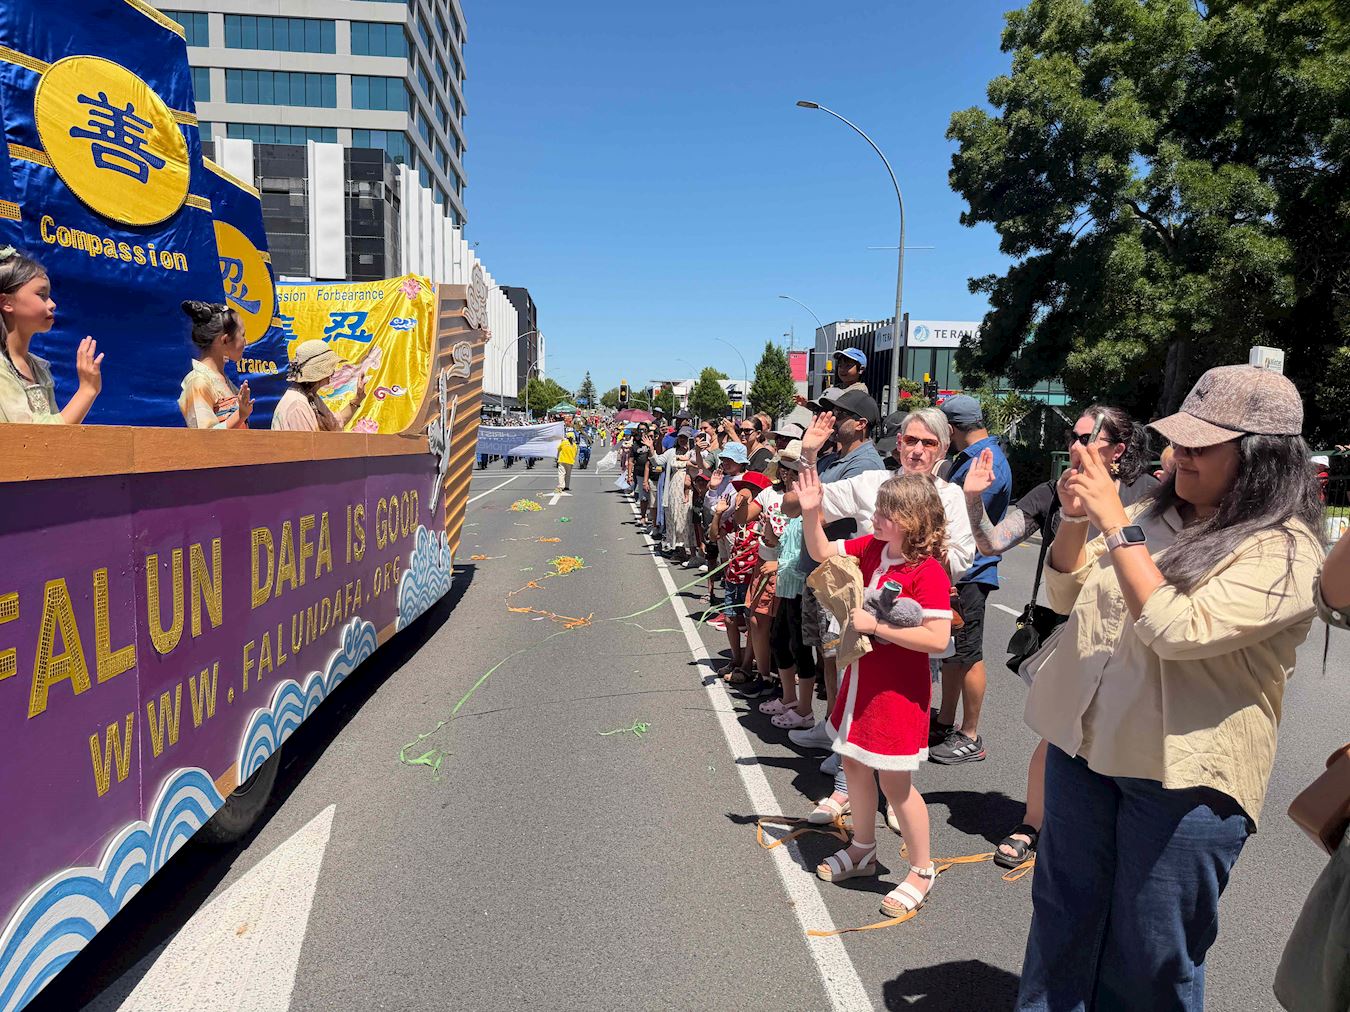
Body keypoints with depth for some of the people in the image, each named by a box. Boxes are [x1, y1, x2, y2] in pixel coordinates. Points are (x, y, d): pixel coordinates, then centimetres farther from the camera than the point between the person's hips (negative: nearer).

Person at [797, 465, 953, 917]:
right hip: (862, 678, 8)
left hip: (898, 690, -8)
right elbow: (821, 552, 8)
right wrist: (810, 512, -8)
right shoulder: (872, 548, -1)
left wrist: (876, 625, -27)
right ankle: (862, 849, 41)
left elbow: (938, 638, -29)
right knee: (854, 762, 20)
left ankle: (922, 871, 24)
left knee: (894, 780, 2)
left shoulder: (928, 573, -24)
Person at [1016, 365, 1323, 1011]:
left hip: (1182, 779, -5)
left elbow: (1177, 630, -27)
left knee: (1148, 959, 11)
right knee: (1062, 917, 20)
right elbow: (1067, 595, 10)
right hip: (1083, 744, 6)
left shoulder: (1284, 553, -14)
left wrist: (1114, 523, -24)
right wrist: (1074, 520, -7)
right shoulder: (1154, 517, 4)